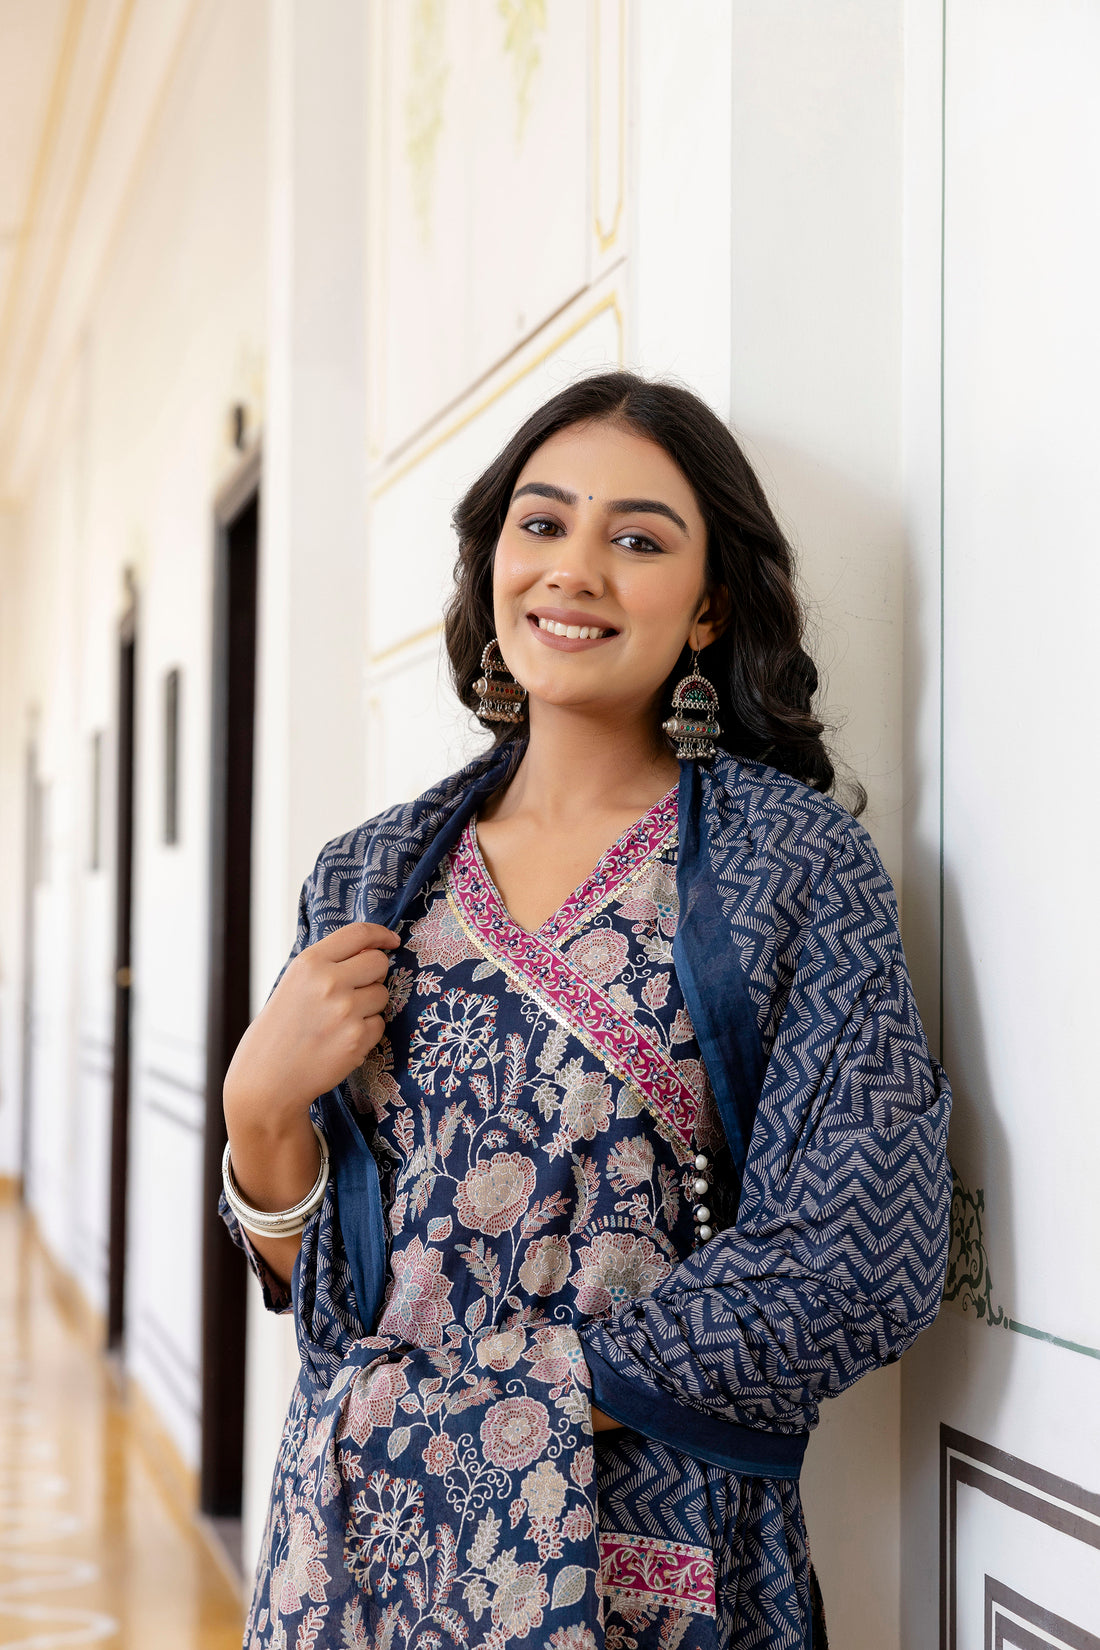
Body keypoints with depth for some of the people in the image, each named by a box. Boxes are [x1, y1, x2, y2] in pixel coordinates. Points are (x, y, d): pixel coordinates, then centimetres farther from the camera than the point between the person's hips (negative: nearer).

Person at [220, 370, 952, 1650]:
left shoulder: (797, 863, -7)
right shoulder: (368, 877, 4)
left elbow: (856, 1270, -15)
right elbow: (317, 1286, 7)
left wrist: (463, 1401, -12)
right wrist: (260, 1106, -13)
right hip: (361, 1545, 3)